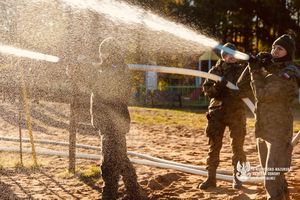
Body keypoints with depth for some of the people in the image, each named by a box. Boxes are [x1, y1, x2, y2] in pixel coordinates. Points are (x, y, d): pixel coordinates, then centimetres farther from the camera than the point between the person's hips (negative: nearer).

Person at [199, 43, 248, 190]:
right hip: (217, 112, 1)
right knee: (214, 146, 3)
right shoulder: (216, 70, 7)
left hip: (236, 113, -1)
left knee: (237, 146, 4)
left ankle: (237, 178, 15)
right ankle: (211, 178, 10)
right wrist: (217, 86, -20)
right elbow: (206, 89, -1)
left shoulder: (242, 70, 4)